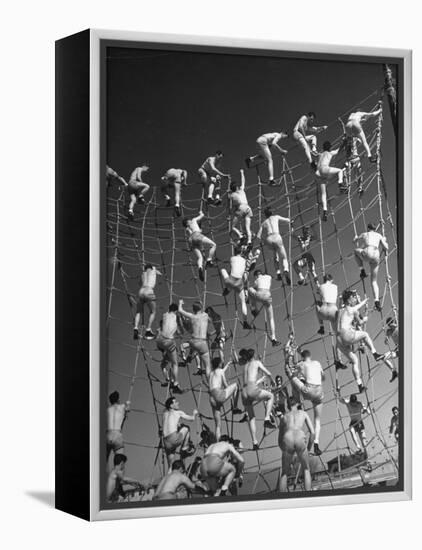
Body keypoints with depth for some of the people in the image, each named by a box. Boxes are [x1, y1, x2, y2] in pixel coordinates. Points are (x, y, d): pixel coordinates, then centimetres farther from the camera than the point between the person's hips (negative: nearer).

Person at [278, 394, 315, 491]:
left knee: (284, 473, 18)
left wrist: (285, 450, 42)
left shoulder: (284, 417, 31)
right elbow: (313, 433, 18)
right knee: (306, 470, 19)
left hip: (288, 440, 1)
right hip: (300, 439, -1)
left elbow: (280, 441, 31)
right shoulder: (303, 413, 29)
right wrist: (308, 448, 27)